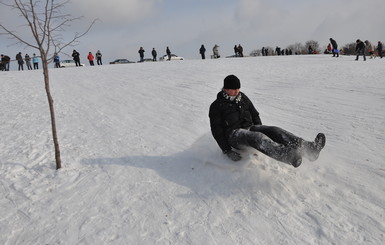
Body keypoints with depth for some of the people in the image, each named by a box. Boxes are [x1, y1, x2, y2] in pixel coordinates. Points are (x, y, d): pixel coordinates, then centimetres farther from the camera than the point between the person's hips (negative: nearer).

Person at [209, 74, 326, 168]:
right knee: (255, 137, -38)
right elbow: (216, 130, -5)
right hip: (234, 134, -6)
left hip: (250, 127, 6)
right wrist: (227, 151, -13)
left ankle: (309, 148, -45)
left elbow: (255, 115, 23)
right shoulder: (216, 106, 0)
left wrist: (261, 131, 9)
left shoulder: (243, 98, 17)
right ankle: (288, 156, -66)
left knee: (273, 130, -23)